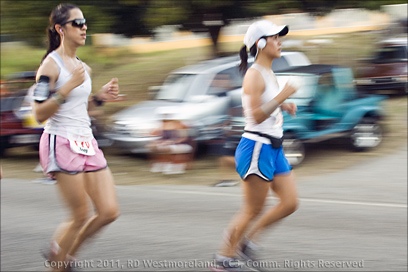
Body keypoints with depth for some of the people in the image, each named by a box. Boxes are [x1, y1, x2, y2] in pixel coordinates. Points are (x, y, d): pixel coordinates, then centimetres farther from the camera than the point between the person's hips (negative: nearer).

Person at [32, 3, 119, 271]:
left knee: (109, 212, 0)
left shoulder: (84, 68, 13)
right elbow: (40, 113, -16)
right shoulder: (51, 66, -11)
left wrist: (100, 97, 7)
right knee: (81, 216, -4)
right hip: (61, 143, -8)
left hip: (87, 144, 8)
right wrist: (68, 87, -24)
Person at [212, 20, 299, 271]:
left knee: (290, 203, 5)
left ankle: (248, 238, 17)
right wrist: (282, 96, -22)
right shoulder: (255, 75, -15)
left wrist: (283, 106, 9)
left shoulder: (269, 75, 13)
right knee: (253, 210, -1)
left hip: (273, 149, 9)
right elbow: (256, 116, -22)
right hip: (257, 148, -9)